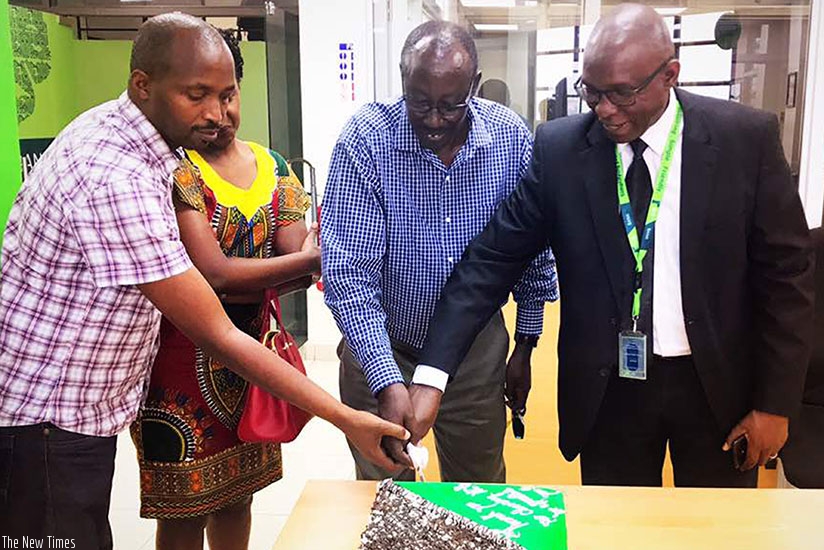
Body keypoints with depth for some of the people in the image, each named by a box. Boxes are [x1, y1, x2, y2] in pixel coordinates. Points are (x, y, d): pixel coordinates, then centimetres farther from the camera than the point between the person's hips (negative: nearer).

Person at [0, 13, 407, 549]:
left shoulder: (107, 126, 2)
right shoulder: (117, 180, -29)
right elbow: (218, 336, -27)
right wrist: (347, 419, -24)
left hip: (80, 408, 9)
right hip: (45, 420, -9)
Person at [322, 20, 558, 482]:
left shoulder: (512, 137, -10)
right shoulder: (364, 142, -19)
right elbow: (349, 274, -24)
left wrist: (526, 344, 7)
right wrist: (388, 382, -32)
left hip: (478, 348, 2)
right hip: (383, 347, -2)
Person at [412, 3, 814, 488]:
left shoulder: (747, 137, -11)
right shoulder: (559, 148, -9)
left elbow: (786, 272, -4)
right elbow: (494, 258, -10)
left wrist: (776, 402, -5)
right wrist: (432, 374, -19)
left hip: (719, 381, 1)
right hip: (607, 386, 0)